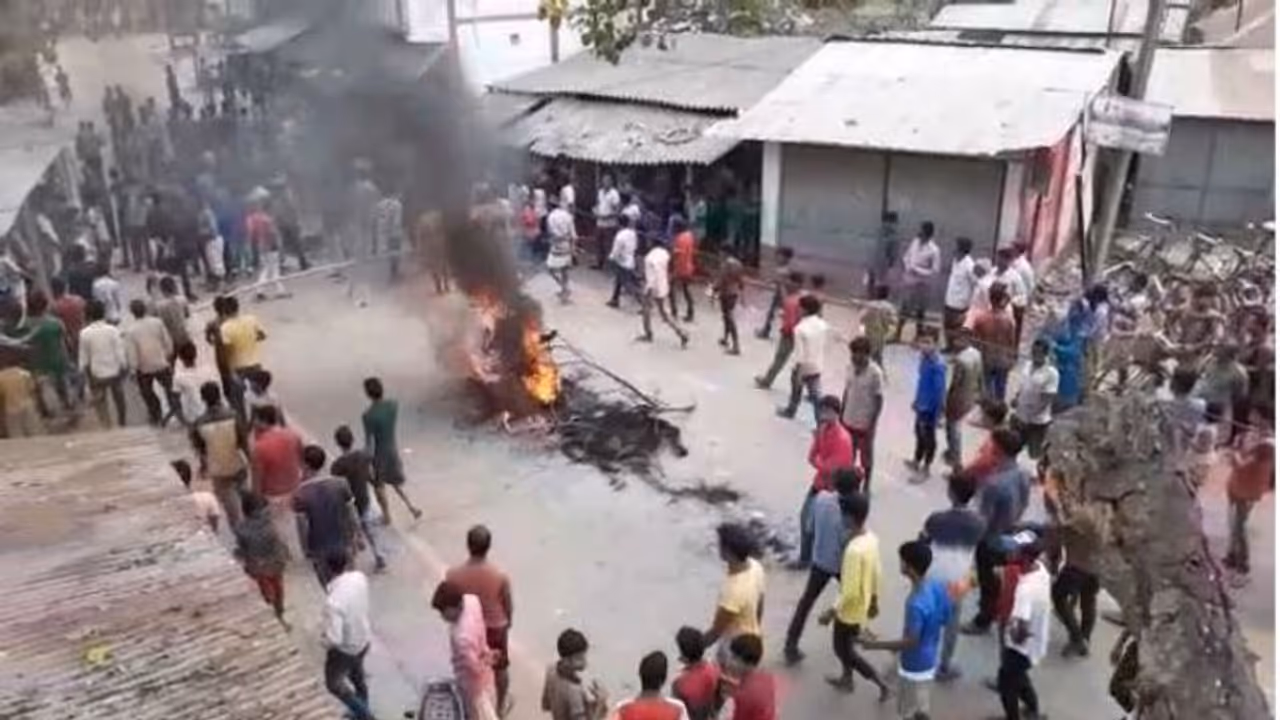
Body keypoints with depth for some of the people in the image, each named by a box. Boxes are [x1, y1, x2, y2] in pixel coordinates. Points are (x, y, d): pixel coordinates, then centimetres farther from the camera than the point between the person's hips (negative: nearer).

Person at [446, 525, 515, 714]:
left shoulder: (453, 574, -28)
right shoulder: (500, 576, -31)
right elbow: (508, 605, -14)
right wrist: (508, 620, 9)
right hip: (495, 626, -1)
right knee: (500, 666, 25)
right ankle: (502, 703, 47)